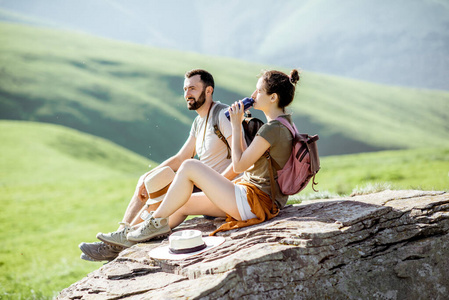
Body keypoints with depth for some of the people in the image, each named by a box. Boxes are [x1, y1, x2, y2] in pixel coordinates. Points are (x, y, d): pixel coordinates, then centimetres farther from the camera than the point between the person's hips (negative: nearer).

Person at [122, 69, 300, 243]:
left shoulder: (272, 129, -18)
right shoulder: (282, 124, 14)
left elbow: (238, 166, -17)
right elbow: (245, 160, 16)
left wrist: (236, 126, -9)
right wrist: (238, 124, 10)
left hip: (254, 202, -10)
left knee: (189, 167, -10)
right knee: (183, 204, 14)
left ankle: (157, 221, 0)